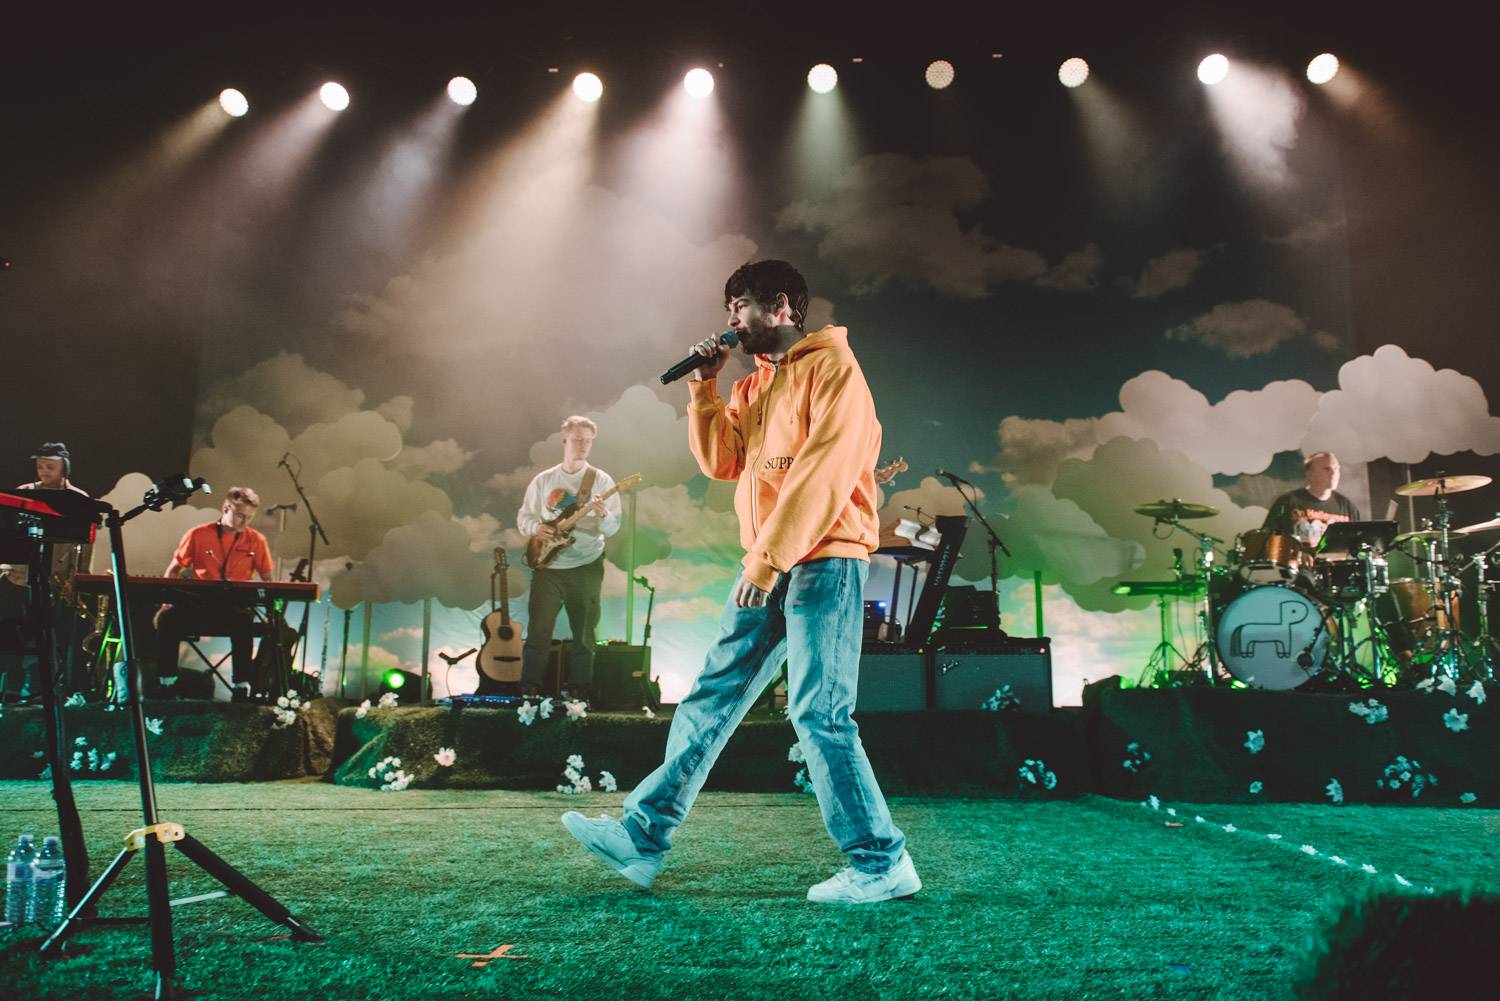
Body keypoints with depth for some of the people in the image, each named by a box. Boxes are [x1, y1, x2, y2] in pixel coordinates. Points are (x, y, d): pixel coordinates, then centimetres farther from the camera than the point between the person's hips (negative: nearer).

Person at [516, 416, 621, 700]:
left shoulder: (601, 480, 0)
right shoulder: (543, 480, 6)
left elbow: (613, 528, -4)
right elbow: (523, 516, 11)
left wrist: (603, 515, -25)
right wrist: (535, 527, -11)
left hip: (586, 567, -1)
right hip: (548, 567, 1)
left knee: (584, 633, 5)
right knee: (538, 631, 0)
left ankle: (579, 692, 17)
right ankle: (530, 690, 11)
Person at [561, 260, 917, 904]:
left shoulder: (832, 368, -5)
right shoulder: (753, 388, 21)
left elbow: (825, 470, -16)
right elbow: (720, 461, 13)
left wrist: (770, 554, -20)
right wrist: (704, 386, 7)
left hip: (825, 557, -8)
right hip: (766, 563, 8)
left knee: (818, 711, -10)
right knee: (712, 694, 6)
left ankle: (881, 863, 1)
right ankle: (643, 836, 10)